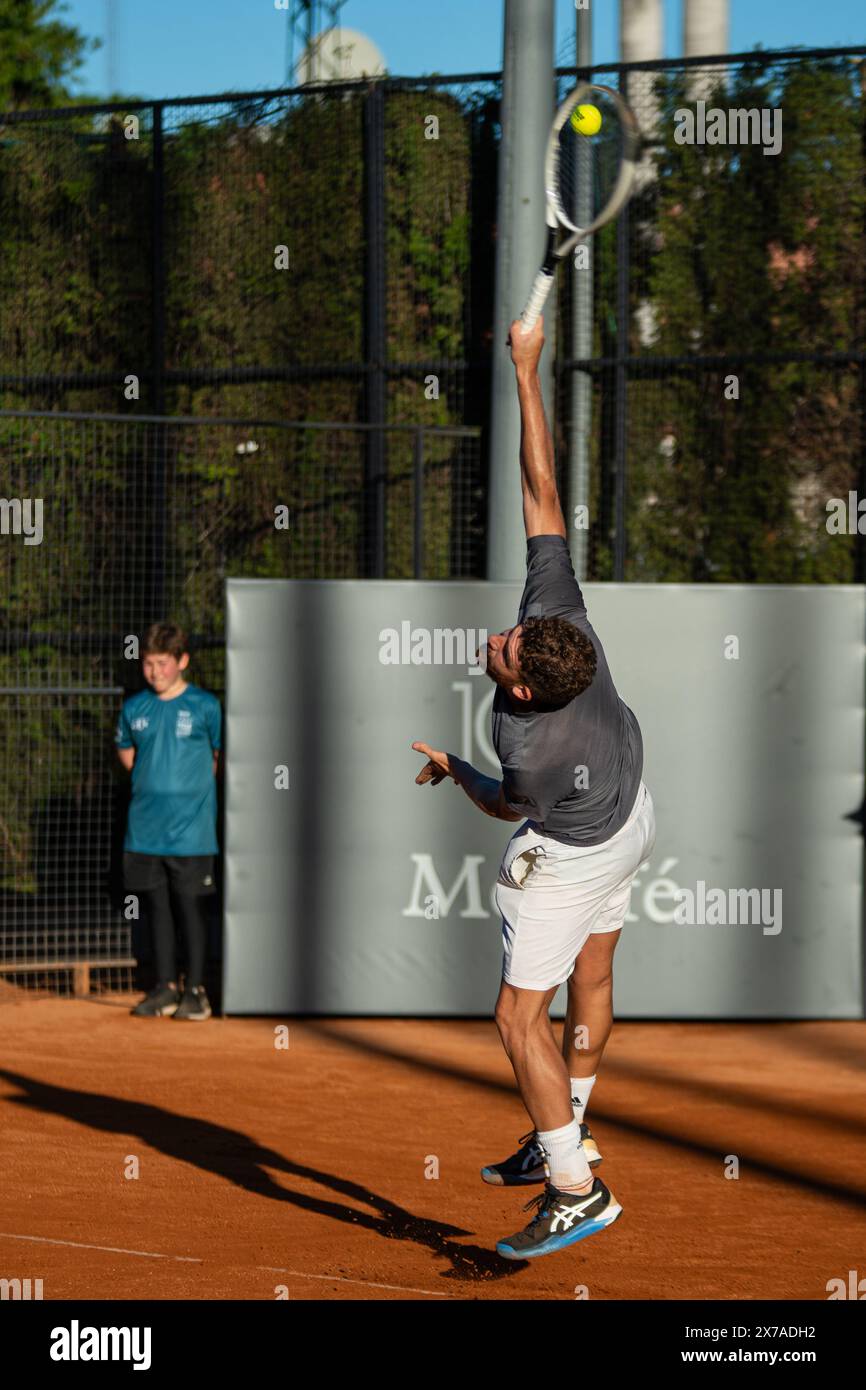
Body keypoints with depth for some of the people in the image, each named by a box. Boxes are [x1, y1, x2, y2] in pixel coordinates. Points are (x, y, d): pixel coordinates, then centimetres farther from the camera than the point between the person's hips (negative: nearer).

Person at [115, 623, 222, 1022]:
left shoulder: (205, 707, -5)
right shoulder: (134, 708, 6)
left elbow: (221, 756, 6)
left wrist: (191, 786, 5)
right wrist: (152, 780, 13)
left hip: (190, 828, -4)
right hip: (145, 830, 4)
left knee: (190, 907, -1)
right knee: (156, 907, 8)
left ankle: (195, 989, 7)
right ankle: (165, 987, 16)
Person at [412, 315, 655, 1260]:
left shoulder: (531, 748, -40)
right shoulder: (557, 607, -29)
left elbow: (509, 808, -16)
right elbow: (541, 490, -27)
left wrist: (451, 770, 1)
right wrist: (525, 374, -26)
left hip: (571, 860, -8)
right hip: (629, 813, 8)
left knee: (521, 1017, -3)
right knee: (590, 984, 20)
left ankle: (576, 1187, -2)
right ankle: (564, 1136, 36)